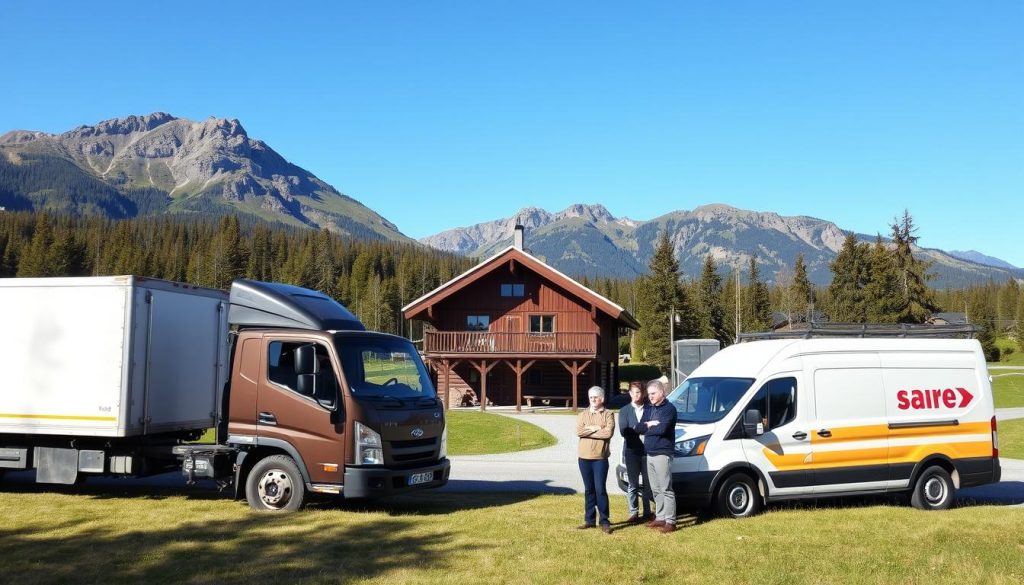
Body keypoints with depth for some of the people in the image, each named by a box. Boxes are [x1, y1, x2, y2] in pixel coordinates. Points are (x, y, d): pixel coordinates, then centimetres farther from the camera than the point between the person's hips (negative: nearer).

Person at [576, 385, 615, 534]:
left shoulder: (608, 414, 0)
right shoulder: (583, 415, 10)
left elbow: (608, 433, -16)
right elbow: (578, 432, -7)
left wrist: (588, 430, -10)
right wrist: (596, 429, -12)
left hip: (600, 458, -4)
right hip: (584, 457, 4)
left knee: (600, 489, -5)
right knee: (589, 489, 10)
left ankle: (604, 521, 1)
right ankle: (589, 520, 16)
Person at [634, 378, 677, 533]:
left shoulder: (669, 409, -9)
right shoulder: (648, 409, 15)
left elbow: (662, 429, -22)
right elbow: (638, 428, 7)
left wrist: (646, 428, -6)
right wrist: (650, 424, -12)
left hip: (662, 454, -8)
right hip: (649, 454, 8)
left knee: (666, 489, -7)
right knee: (656, 489, 13)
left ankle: (670, 522, -5)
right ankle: (660, 518, 21)